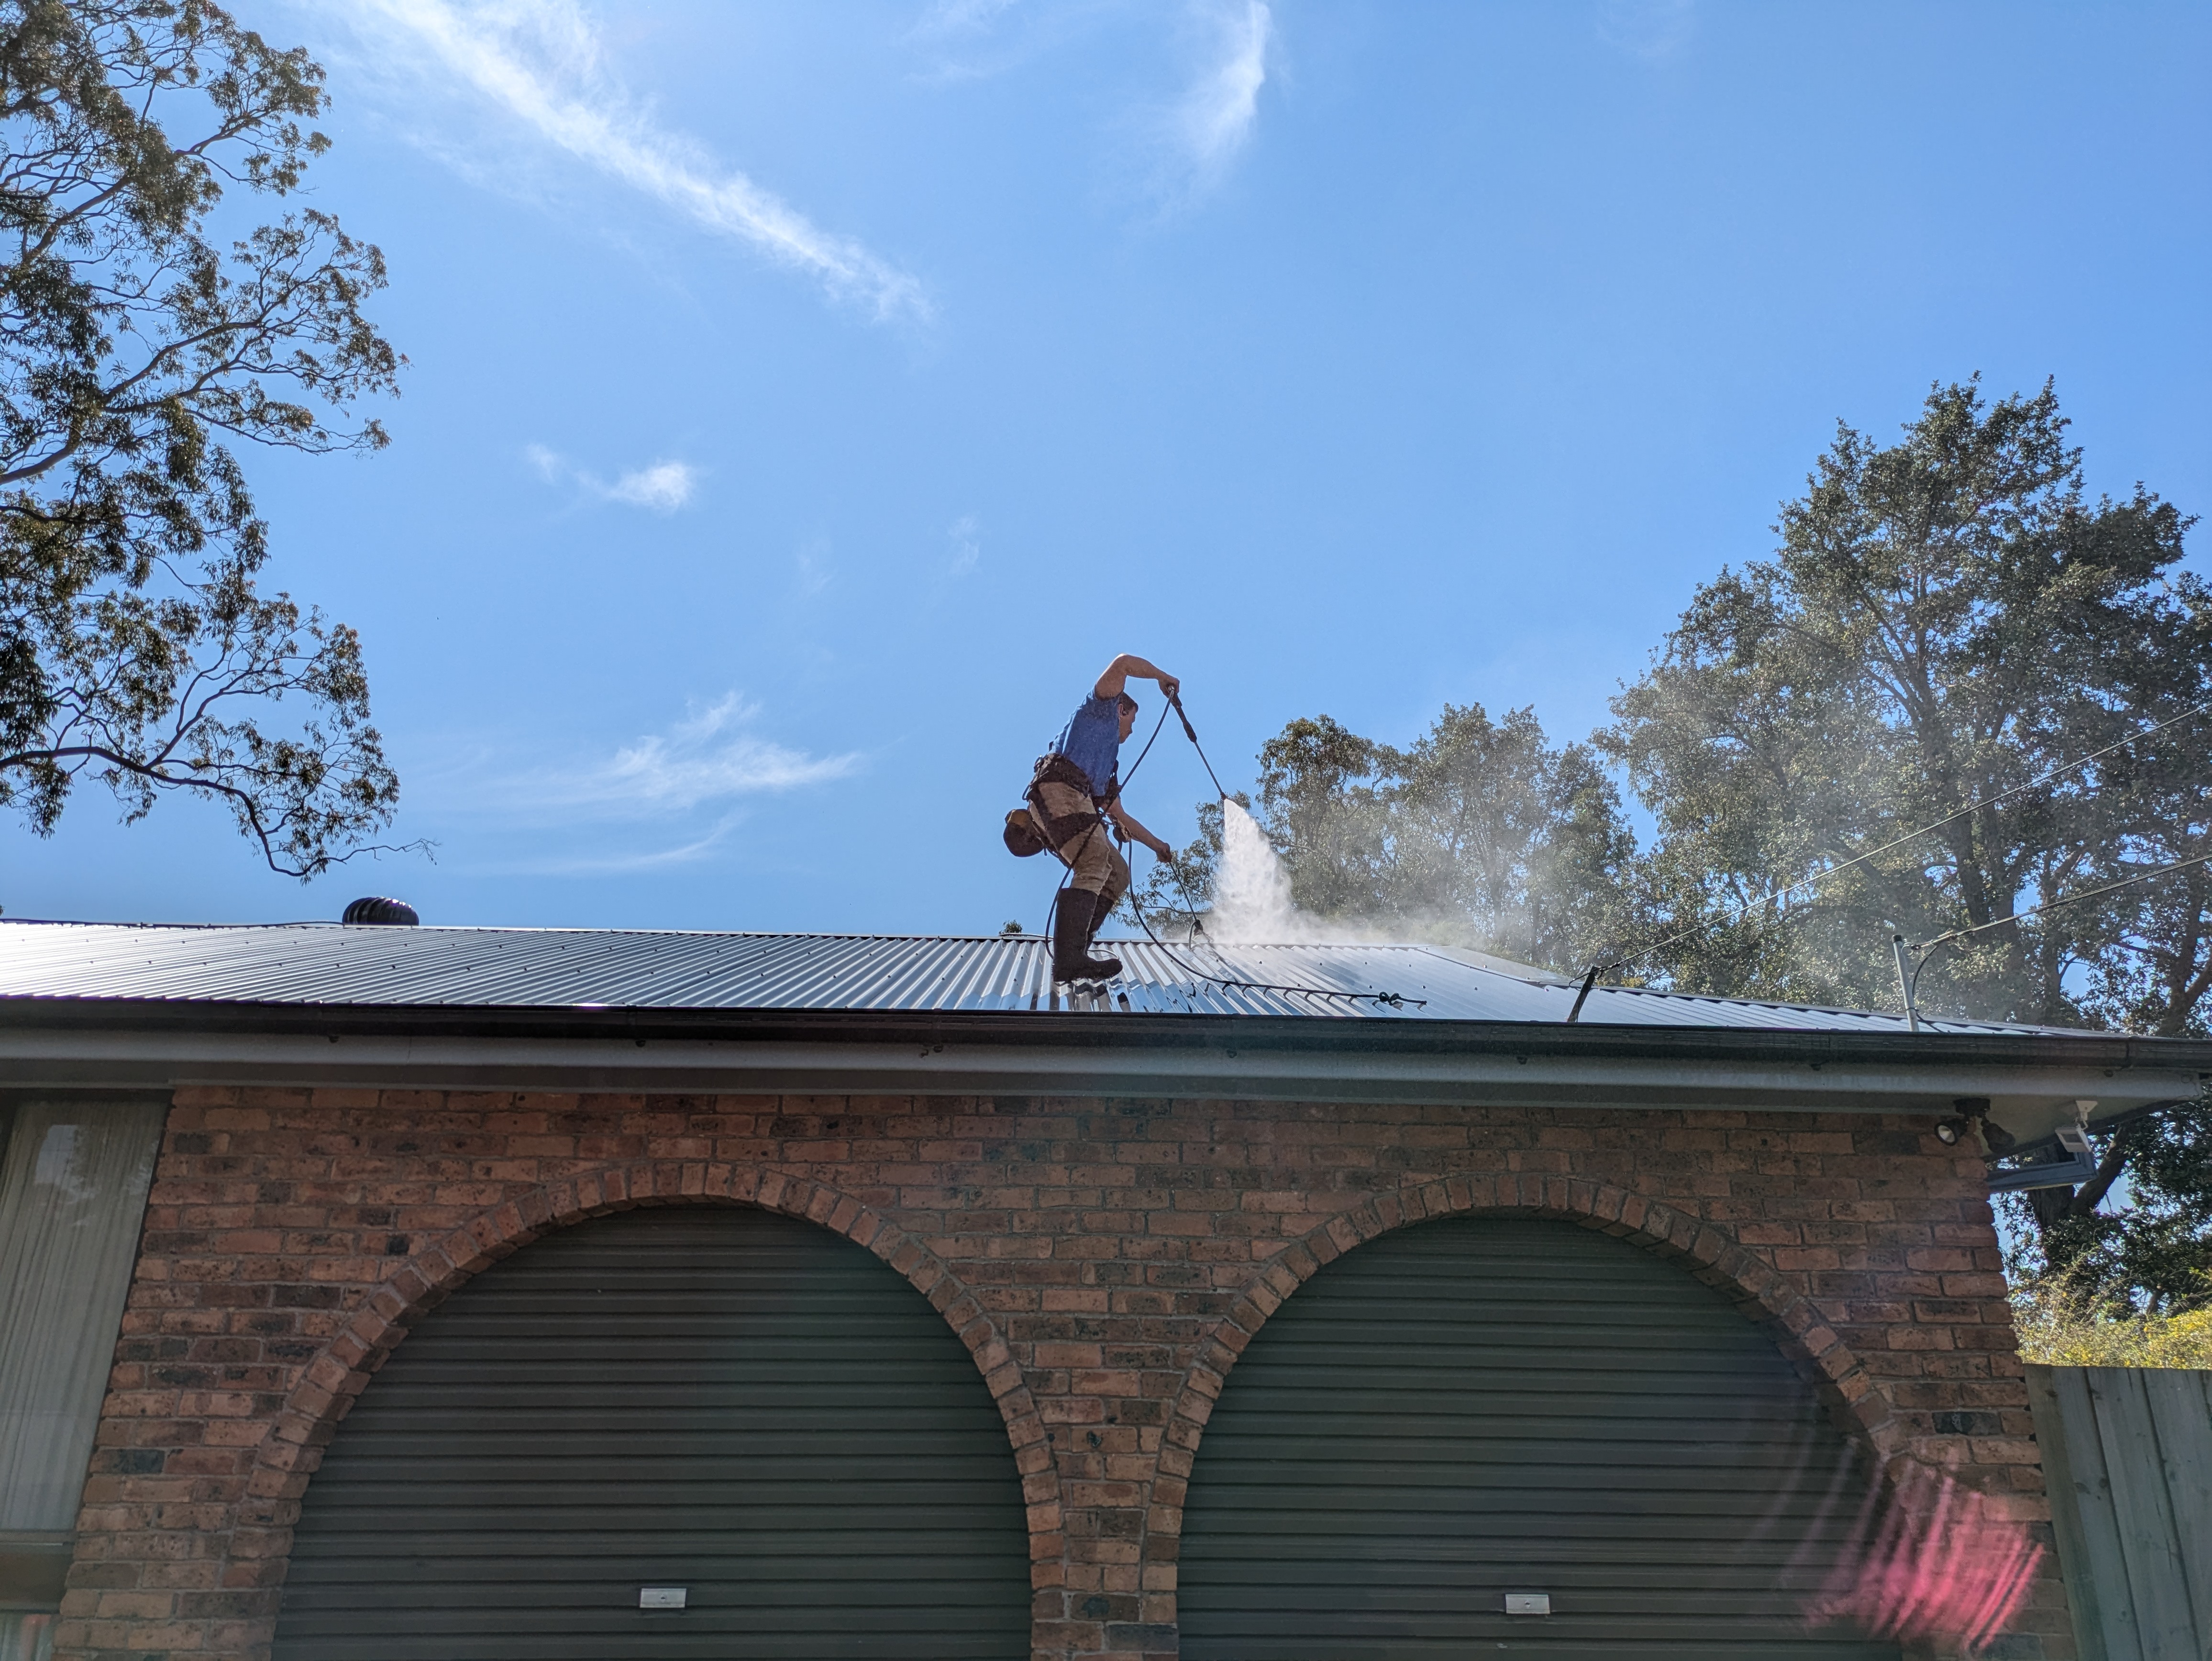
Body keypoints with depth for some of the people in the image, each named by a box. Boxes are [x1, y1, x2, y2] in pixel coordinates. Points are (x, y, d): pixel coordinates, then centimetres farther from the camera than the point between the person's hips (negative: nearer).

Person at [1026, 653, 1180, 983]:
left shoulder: (1110, 762, 38)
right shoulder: (1101, 709, 20)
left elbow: (1120, 816, 37)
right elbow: (1123, 663, 8)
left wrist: (1157, 845, 37)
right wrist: (1164, 677, 21)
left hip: (1077, 805, 9)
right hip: (1058, 789, -9)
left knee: (1118, 874, 5)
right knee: (1096, 863, -24)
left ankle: (1074, 953, -7)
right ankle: (1068, 960, -37)